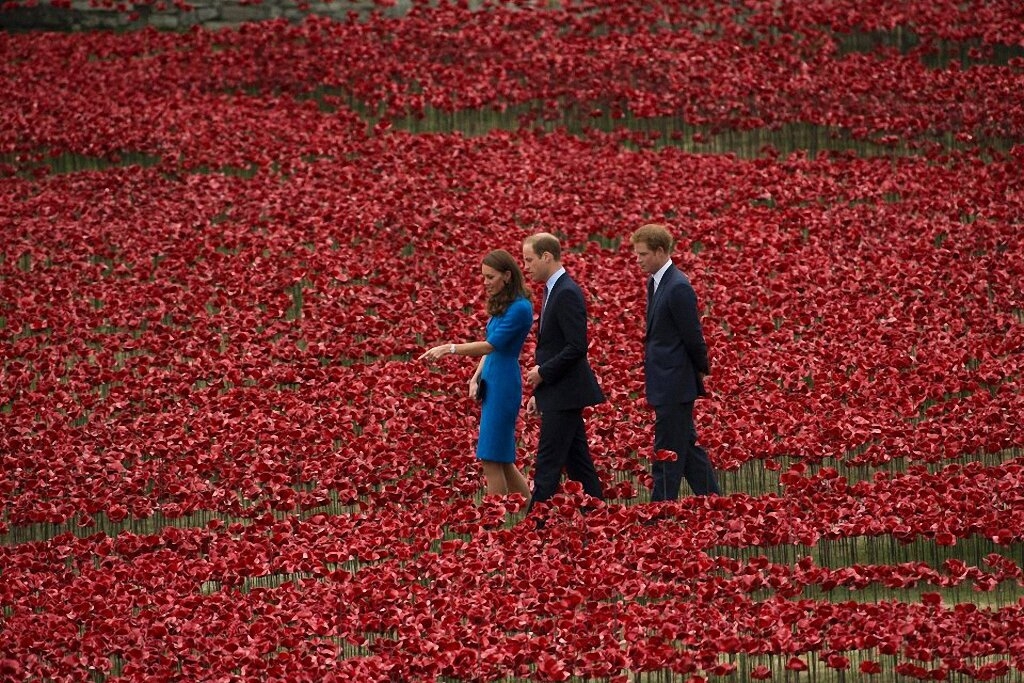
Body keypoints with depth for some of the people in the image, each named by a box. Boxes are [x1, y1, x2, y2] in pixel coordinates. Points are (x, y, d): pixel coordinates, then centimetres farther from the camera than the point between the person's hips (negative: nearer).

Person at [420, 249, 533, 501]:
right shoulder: (500, 305, 13)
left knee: (492, 459, -7)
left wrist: (449, 349, -28)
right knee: (501, 460, 12)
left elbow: (491, 345, -22)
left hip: (504, 384, -10)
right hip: (491, 383, 10)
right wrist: (476, 378, 6)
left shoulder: (519, 308, -16)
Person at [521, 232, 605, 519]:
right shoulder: (554, 290, 15)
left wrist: (543, 372, -15)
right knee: (577, 463, 11)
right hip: (559, 394, 10)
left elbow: (576, 347, -23)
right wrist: (539, 393, 17)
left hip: (564, 394, -10)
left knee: (548, 465, -8)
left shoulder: (567, 293, -17)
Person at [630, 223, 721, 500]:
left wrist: (701, 371, -4)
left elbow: (693, 337, -17)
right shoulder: (655, 282, 11)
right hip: (665, 383, 10)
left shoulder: (678, 287, -19)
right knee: (686, 445, 16)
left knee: (668, 452, -4)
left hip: (674, 383, -10)